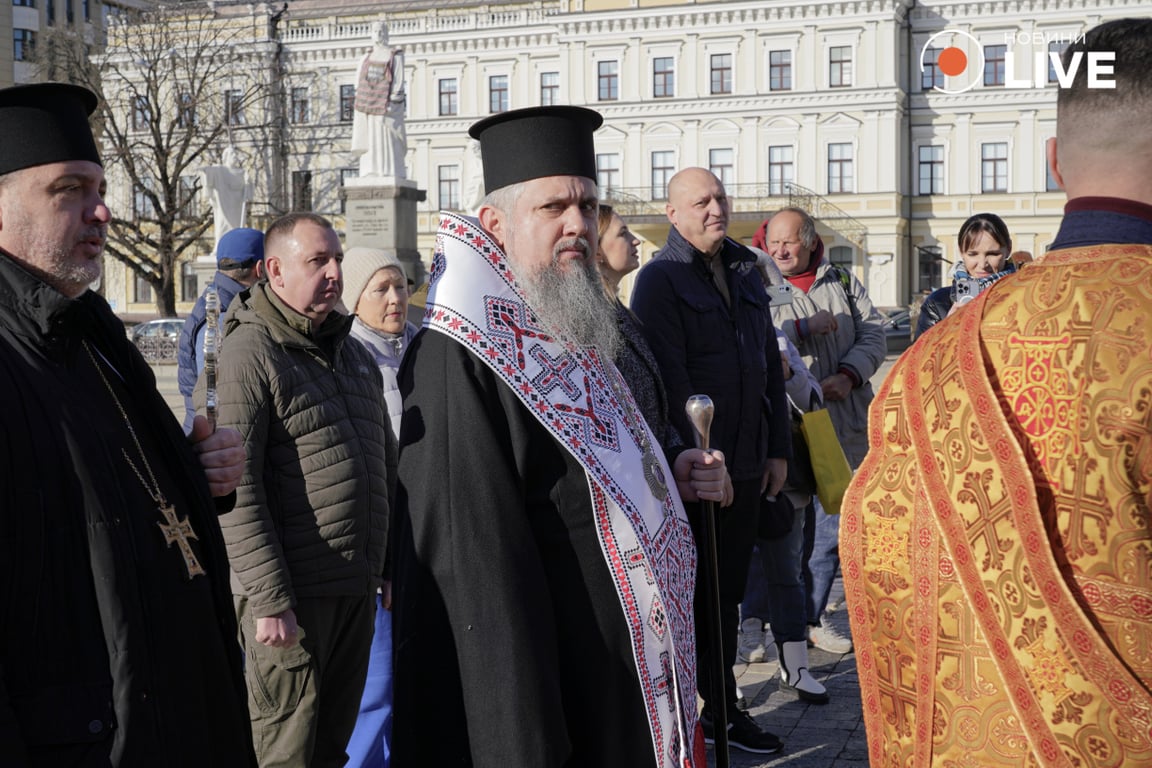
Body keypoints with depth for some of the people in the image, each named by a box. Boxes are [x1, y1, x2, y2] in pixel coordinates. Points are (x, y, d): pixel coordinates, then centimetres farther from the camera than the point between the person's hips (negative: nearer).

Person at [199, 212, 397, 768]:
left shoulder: (354, 353, 15)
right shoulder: (244, 354, -11)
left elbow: (387, 462, 23)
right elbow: (235, 491, -18)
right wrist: (270, 599, -21)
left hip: (357, 590, 7)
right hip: (292, 595, -7)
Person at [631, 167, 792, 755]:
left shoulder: (744, 274, 13)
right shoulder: (660, 279, -8)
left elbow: (769, 366, 16)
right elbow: (668, 380, -16)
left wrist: (778, 448, 12)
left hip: (746, 465, 6)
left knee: (727, 594, 14)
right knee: (690, 596, 3)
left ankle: (723, 708, 24)